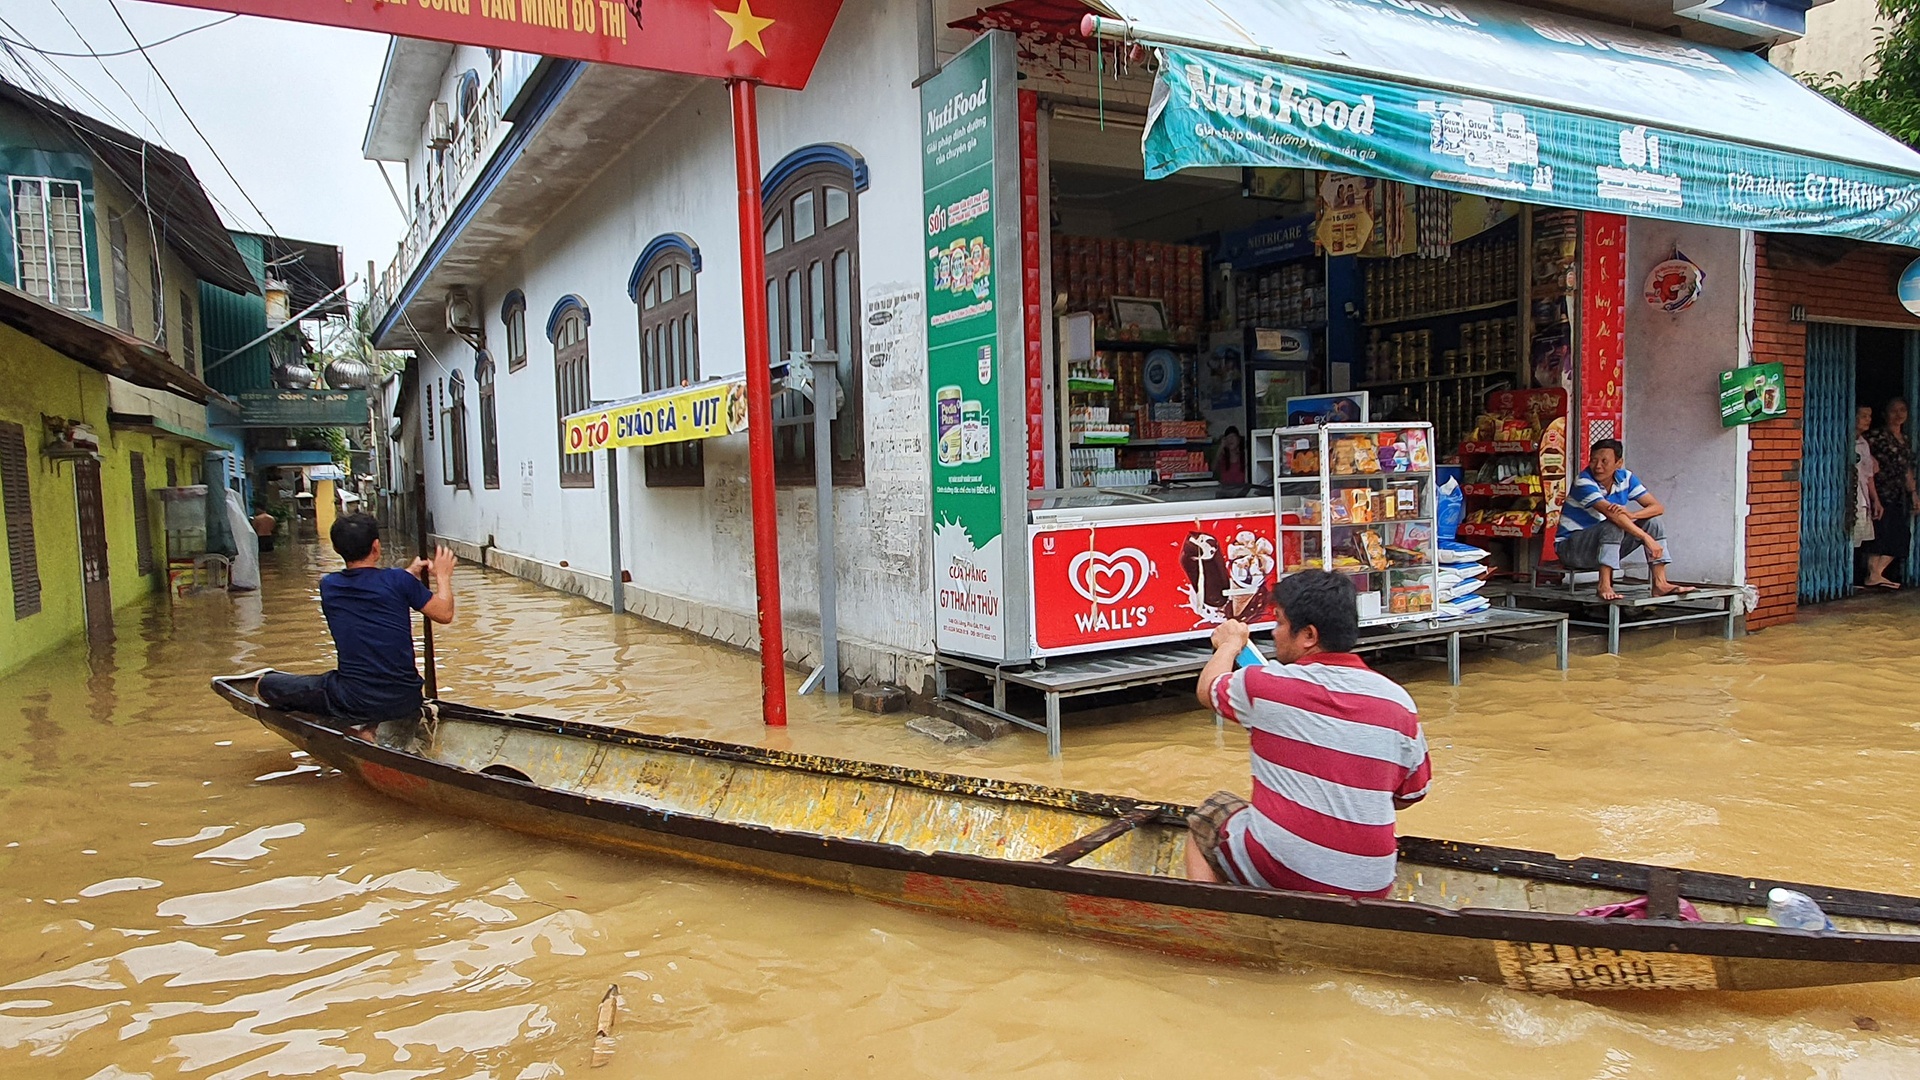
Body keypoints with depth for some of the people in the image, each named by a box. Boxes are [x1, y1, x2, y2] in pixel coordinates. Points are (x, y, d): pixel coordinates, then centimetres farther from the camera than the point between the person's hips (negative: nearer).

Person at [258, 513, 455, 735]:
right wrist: (443, 576, 16)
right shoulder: (399, 580, -8)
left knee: (267, 684, 16)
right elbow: (445, 614, 1)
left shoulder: (328, 586, 1)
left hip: (354, 702, -1)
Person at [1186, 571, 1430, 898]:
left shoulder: (1267, 684, -9)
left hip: (1277, 871, -4)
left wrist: (1229, 643, 32)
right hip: (1369, 884, 5)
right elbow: (1410, 796, 10)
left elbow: (1207, 689, 13)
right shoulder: (1397, 700, -1)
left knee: (1205, 819, 23)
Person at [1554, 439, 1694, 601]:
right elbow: (1612, 514, -33)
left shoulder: (1625, 477, 0)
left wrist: (1631, 515, -27)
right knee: (1614, 525, -32)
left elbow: (1658, 507, -6)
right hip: (1571, 547, -7)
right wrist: (1646, 538, -37)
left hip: (1608, 544, 7)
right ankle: (1604, 586, -36)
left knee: (1652, 523, -7)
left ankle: (1660, 584, -12)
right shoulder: (1583, 482, -21)